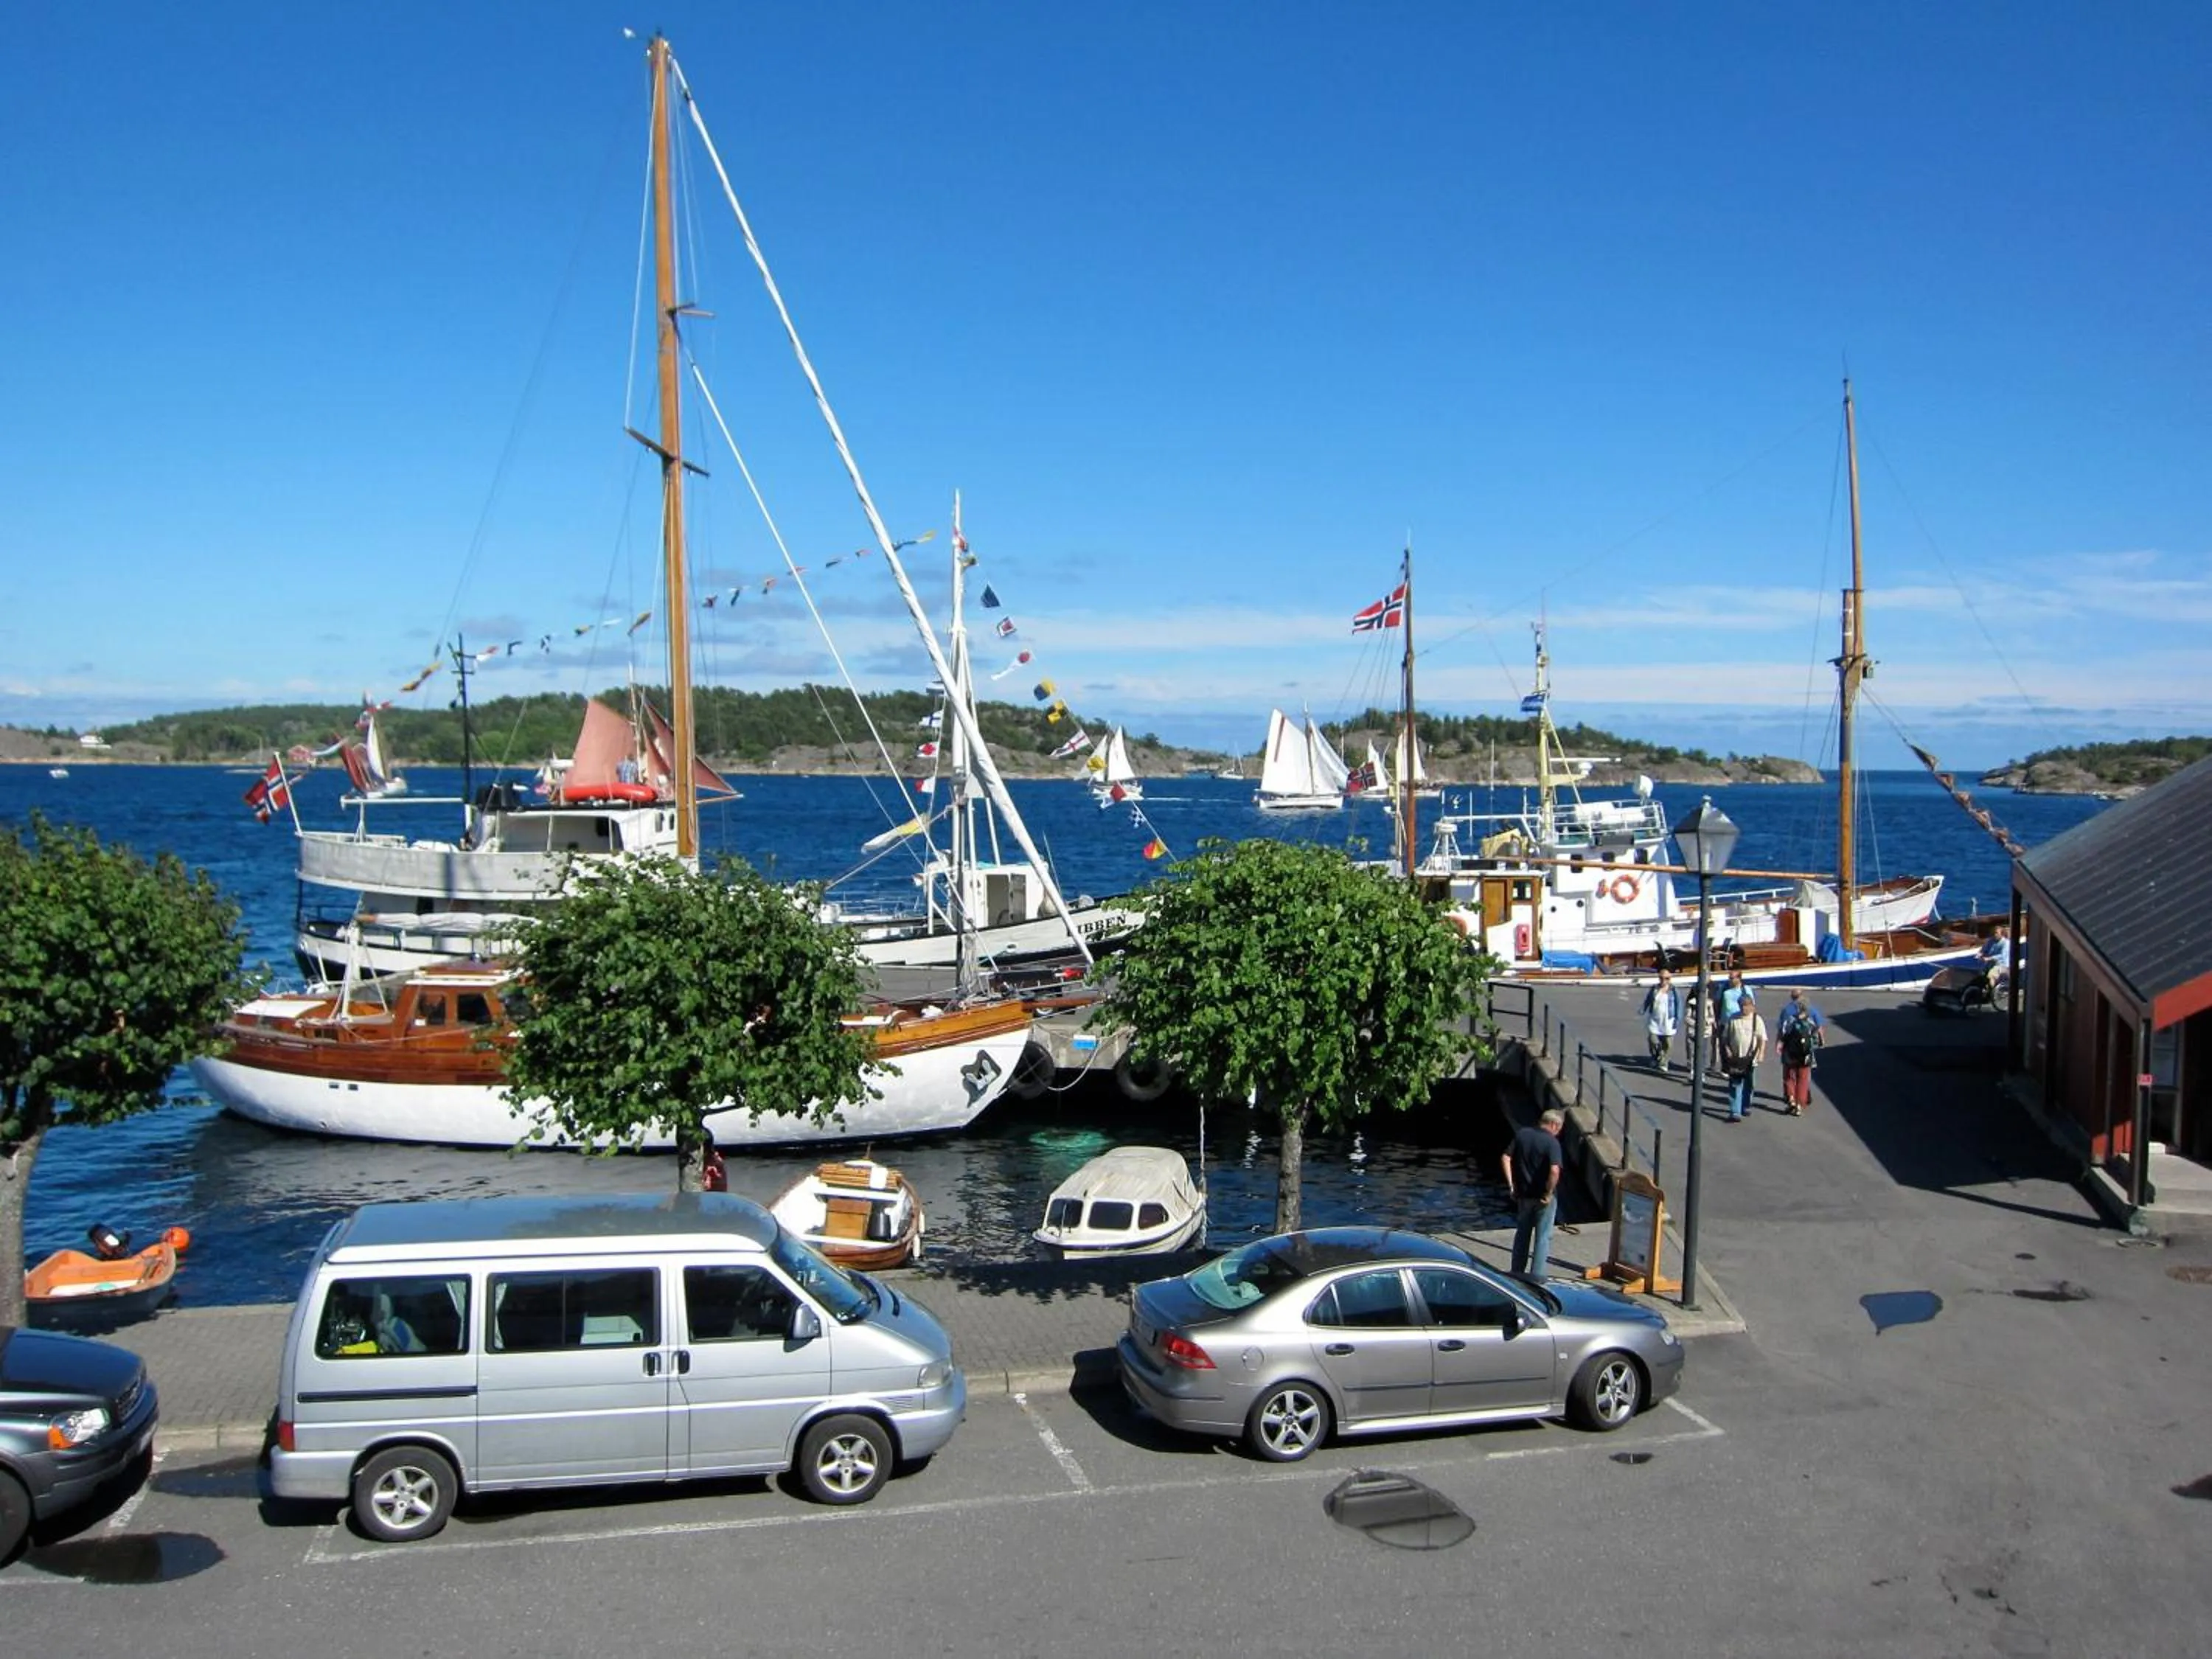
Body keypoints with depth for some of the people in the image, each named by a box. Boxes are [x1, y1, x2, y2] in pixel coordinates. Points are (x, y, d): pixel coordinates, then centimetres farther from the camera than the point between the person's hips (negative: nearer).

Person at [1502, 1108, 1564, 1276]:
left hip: (1524, 1194, 5)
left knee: (1522, 1234, 19)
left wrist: (1511, 1185, 1)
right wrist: (1549, 1193, -17)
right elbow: (1554, 1170, -28)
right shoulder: (1552, 1142, -16)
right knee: (1543, 1237, 8)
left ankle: (1517, 1274, 27)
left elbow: (1506, 1159, -2)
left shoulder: (1521, 1134, 0)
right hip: (1543, 1197, -5)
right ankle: (1536, 1277, 10)